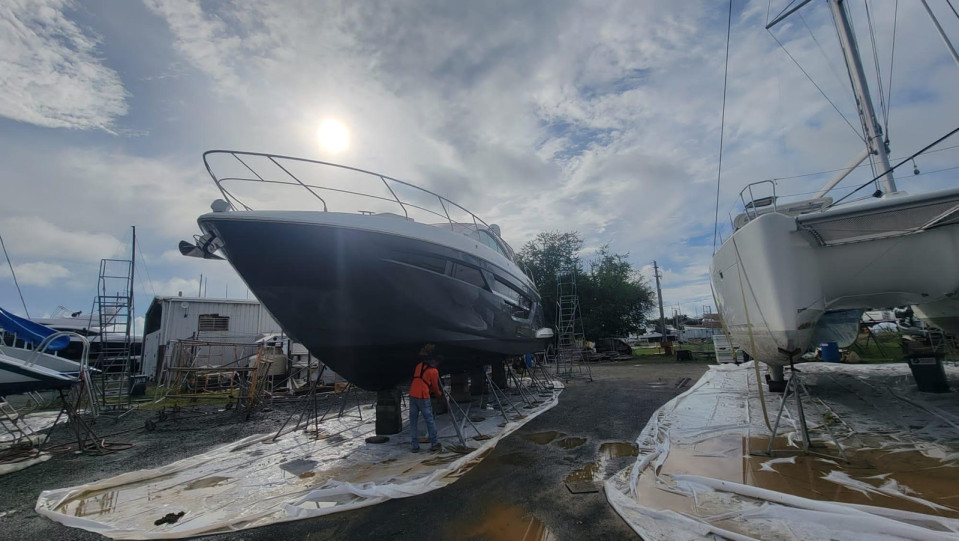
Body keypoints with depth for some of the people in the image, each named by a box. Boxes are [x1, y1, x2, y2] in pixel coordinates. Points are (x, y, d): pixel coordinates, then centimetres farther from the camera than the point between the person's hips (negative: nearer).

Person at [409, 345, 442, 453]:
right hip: (423, 397, -5)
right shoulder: (434, 371, -5)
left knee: (413, 421, 9)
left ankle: (414, 446, 12)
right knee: (430, 421, 7)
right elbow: (435, 387, 6)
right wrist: (439, 394, 27)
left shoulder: (419, 365, 9)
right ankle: (434, 444, 13)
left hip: (412, 395, 5)